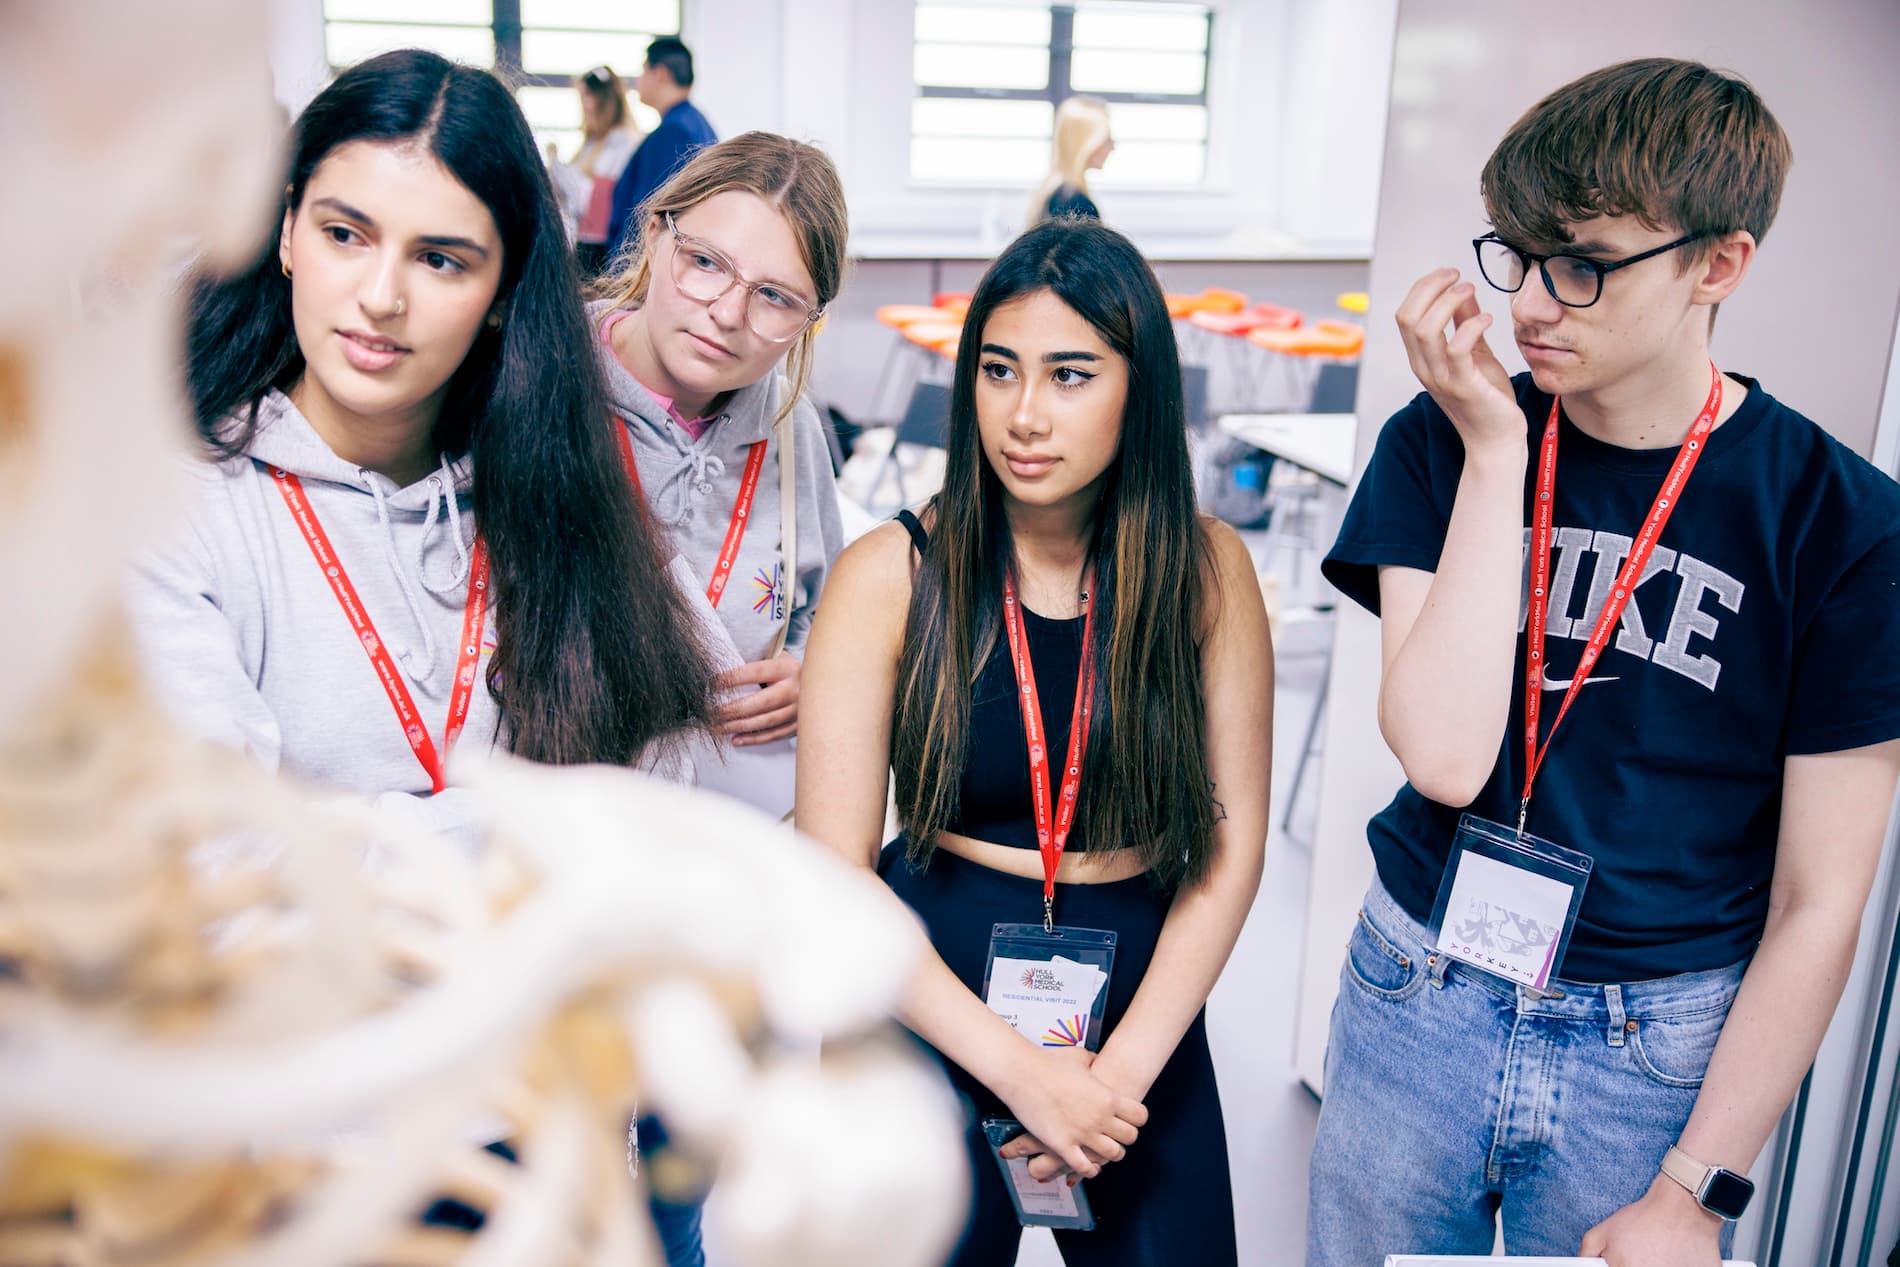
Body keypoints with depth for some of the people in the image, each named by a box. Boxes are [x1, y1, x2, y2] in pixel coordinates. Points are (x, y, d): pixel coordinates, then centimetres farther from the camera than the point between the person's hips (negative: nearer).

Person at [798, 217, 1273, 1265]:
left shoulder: (1204, 570, -5)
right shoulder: (889, 577, -10)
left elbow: (1232, 844, -3)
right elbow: (834, 873, -12)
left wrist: (1123, 1070, -12)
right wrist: (1020, 1071, -17)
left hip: (1142, 1003, 2)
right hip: (930, 1002, -1)